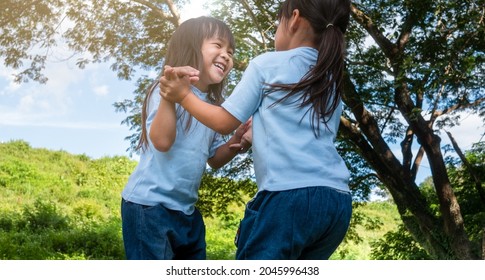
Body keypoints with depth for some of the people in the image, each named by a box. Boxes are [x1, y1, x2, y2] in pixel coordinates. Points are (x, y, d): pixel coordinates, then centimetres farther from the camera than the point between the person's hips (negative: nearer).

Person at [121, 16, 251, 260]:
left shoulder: (213, 107, 10)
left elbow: (214, 159, 17)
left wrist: (234, 145, -2)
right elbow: (162, 141, -29)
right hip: (149, 204, -9)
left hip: (186, 209, 9)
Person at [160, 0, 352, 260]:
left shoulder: (267, 63, 5)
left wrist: (184, 95, 21)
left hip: (289, 197, -6)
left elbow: (225, 122, 7)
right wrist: (252, 134, 40)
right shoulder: (333, 83, 22)